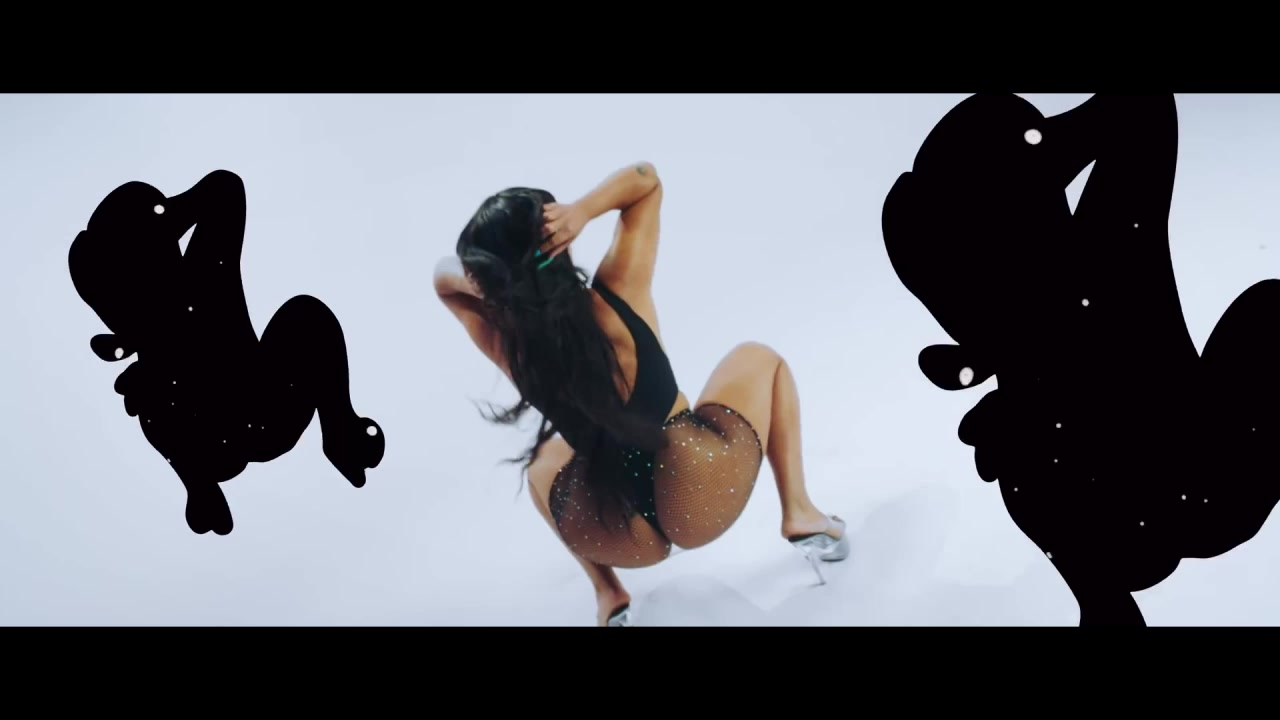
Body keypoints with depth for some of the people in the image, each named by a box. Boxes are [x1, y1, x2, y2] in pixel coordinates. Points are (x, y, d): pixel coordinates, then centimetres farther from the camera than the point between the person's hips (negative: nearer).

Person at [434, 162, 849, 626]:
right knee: (758, 359, 26)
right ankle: (800, 515, 16)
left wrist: (485, 285, -13)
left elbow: (444, 277, 9)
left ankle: (609, 596, 23)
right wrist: (582, 210, -18)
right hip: (702, 494, -1)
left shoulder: (505, 343, -12)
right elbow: (646, 179, 0)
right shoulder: (619, 293, -15)